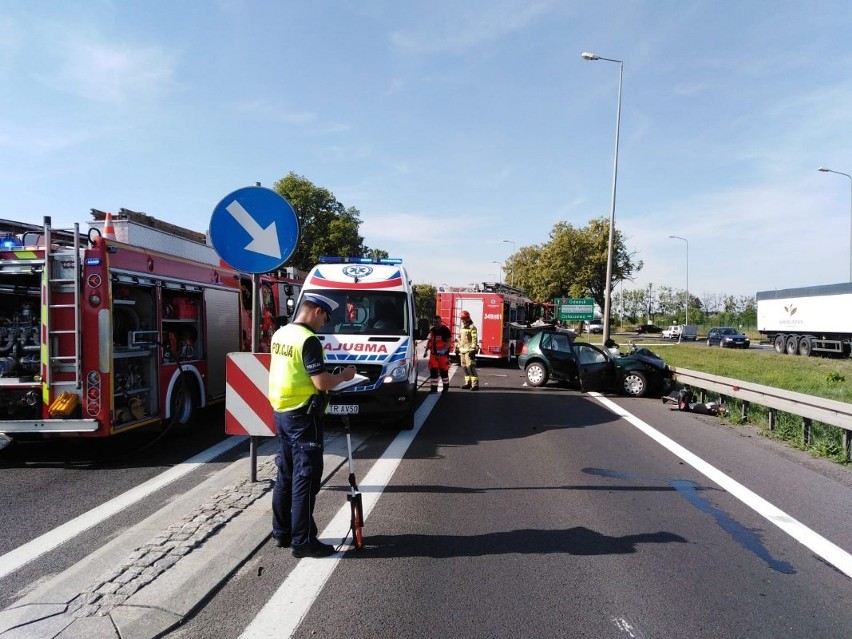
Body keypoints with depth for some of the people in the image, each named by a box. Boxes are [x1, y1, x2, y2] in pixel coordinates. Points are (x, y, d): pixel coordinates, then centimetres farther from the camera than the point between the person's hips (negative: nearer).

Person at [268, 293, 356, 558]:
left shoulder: (280, 334, 9)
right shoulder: (308, 340, -19)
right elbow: (321, 382, -23)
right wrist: (343, 376, -6)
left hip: (281, 411, 9)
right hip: (302, 415, -9)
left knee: (285, 474, 17)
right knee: (305, 477, -1)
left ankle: (282, 532, 27)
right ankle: (303, 541, 5)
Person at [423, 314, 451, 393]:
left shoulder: (445, 330, -8)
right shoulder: (432, 330, 11)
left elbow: (449, 341, -13)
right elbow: (429, 341, 19)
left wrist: (444, 349, -26)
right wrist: (426, 350, 10)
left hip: (443, 354, -5)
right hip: (433, 354, 5)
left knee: (444, 371, 4)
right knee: (433, 371, 1)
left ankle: (446, 387, 21)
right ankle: (433, 388, 7)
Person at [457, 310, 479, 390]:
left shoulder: (472, 328, -9)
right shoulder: (463, 328, 19)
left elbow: (474, 339, -16)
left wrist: (473, 350, -22)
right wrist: (458, 349, 23)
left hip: (469, 350, -9)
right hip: (463, 350, 9)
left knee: (470, 367, -15)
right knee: (465, 367, 10)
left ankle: (475, 384, -16)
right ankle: (468, 383, 18)